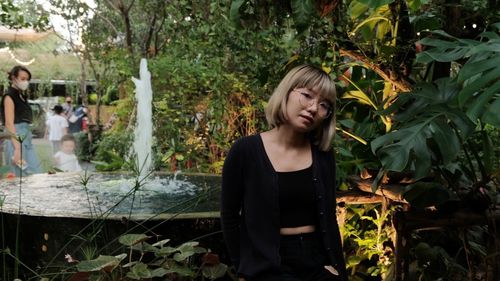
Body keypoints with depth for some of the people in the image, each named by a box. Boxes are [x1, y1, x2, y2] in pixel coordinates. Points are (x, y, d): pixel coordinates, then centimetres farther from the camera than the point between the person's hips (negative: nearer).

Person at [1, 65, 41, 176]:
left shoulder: (22, 95, 16)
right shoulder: (9, 96, -9)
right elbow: (9, 123, -16)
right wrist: (17, 148, -23)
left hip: (27, 137, 8)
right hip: (16, 139, -8)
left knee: (36, 173, 6)